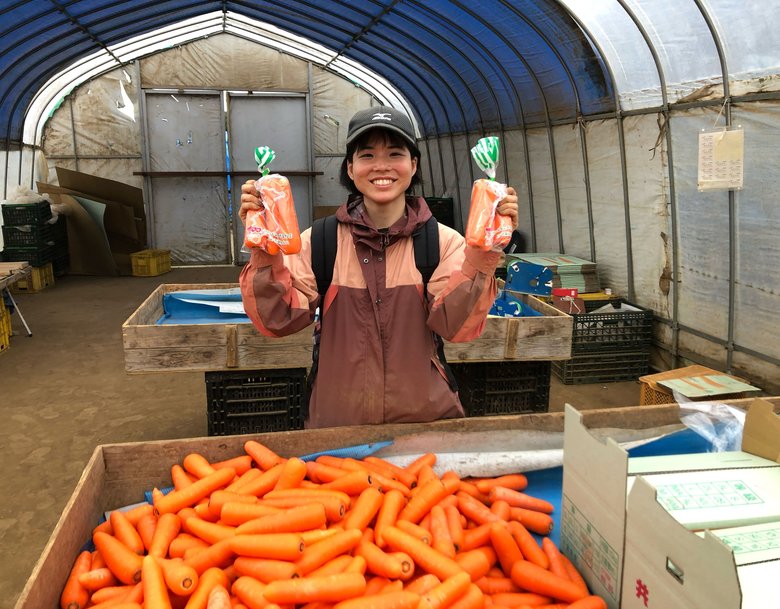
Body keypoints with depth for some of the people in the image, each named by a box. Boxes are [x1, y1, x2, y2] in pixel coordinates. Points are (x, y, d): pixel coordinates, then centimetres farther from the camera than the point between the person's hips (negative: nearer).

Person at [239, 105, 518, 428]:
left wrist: (483, 251, -27)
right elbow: (277, 320, -11)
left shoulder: (443, 242, -4)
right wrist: (265, 247, -23)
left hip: (425, 419, 0)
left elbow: (456, 326, -17)